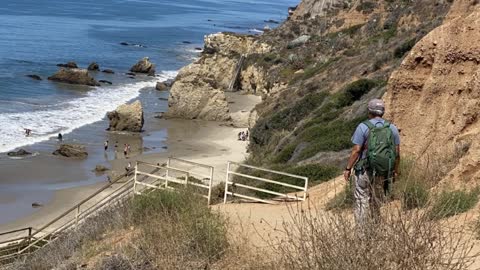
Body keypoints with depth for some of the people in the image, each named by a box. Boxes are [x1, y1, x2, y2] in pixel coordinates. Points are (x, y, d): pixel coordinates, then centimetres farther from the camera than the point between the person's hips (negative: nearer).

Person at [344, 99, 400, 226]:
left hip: (365, 171, -4)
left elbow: (356, 150, -13)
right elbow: (397, 152, 4)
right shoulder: (392, 128, 2)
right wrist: (395, 170, 15)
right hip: (383, 172, 4)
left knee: (362, 201, 2)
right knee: (377, 201, 18)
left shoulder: (363, 127, -10)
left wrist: (348, 168, -5)